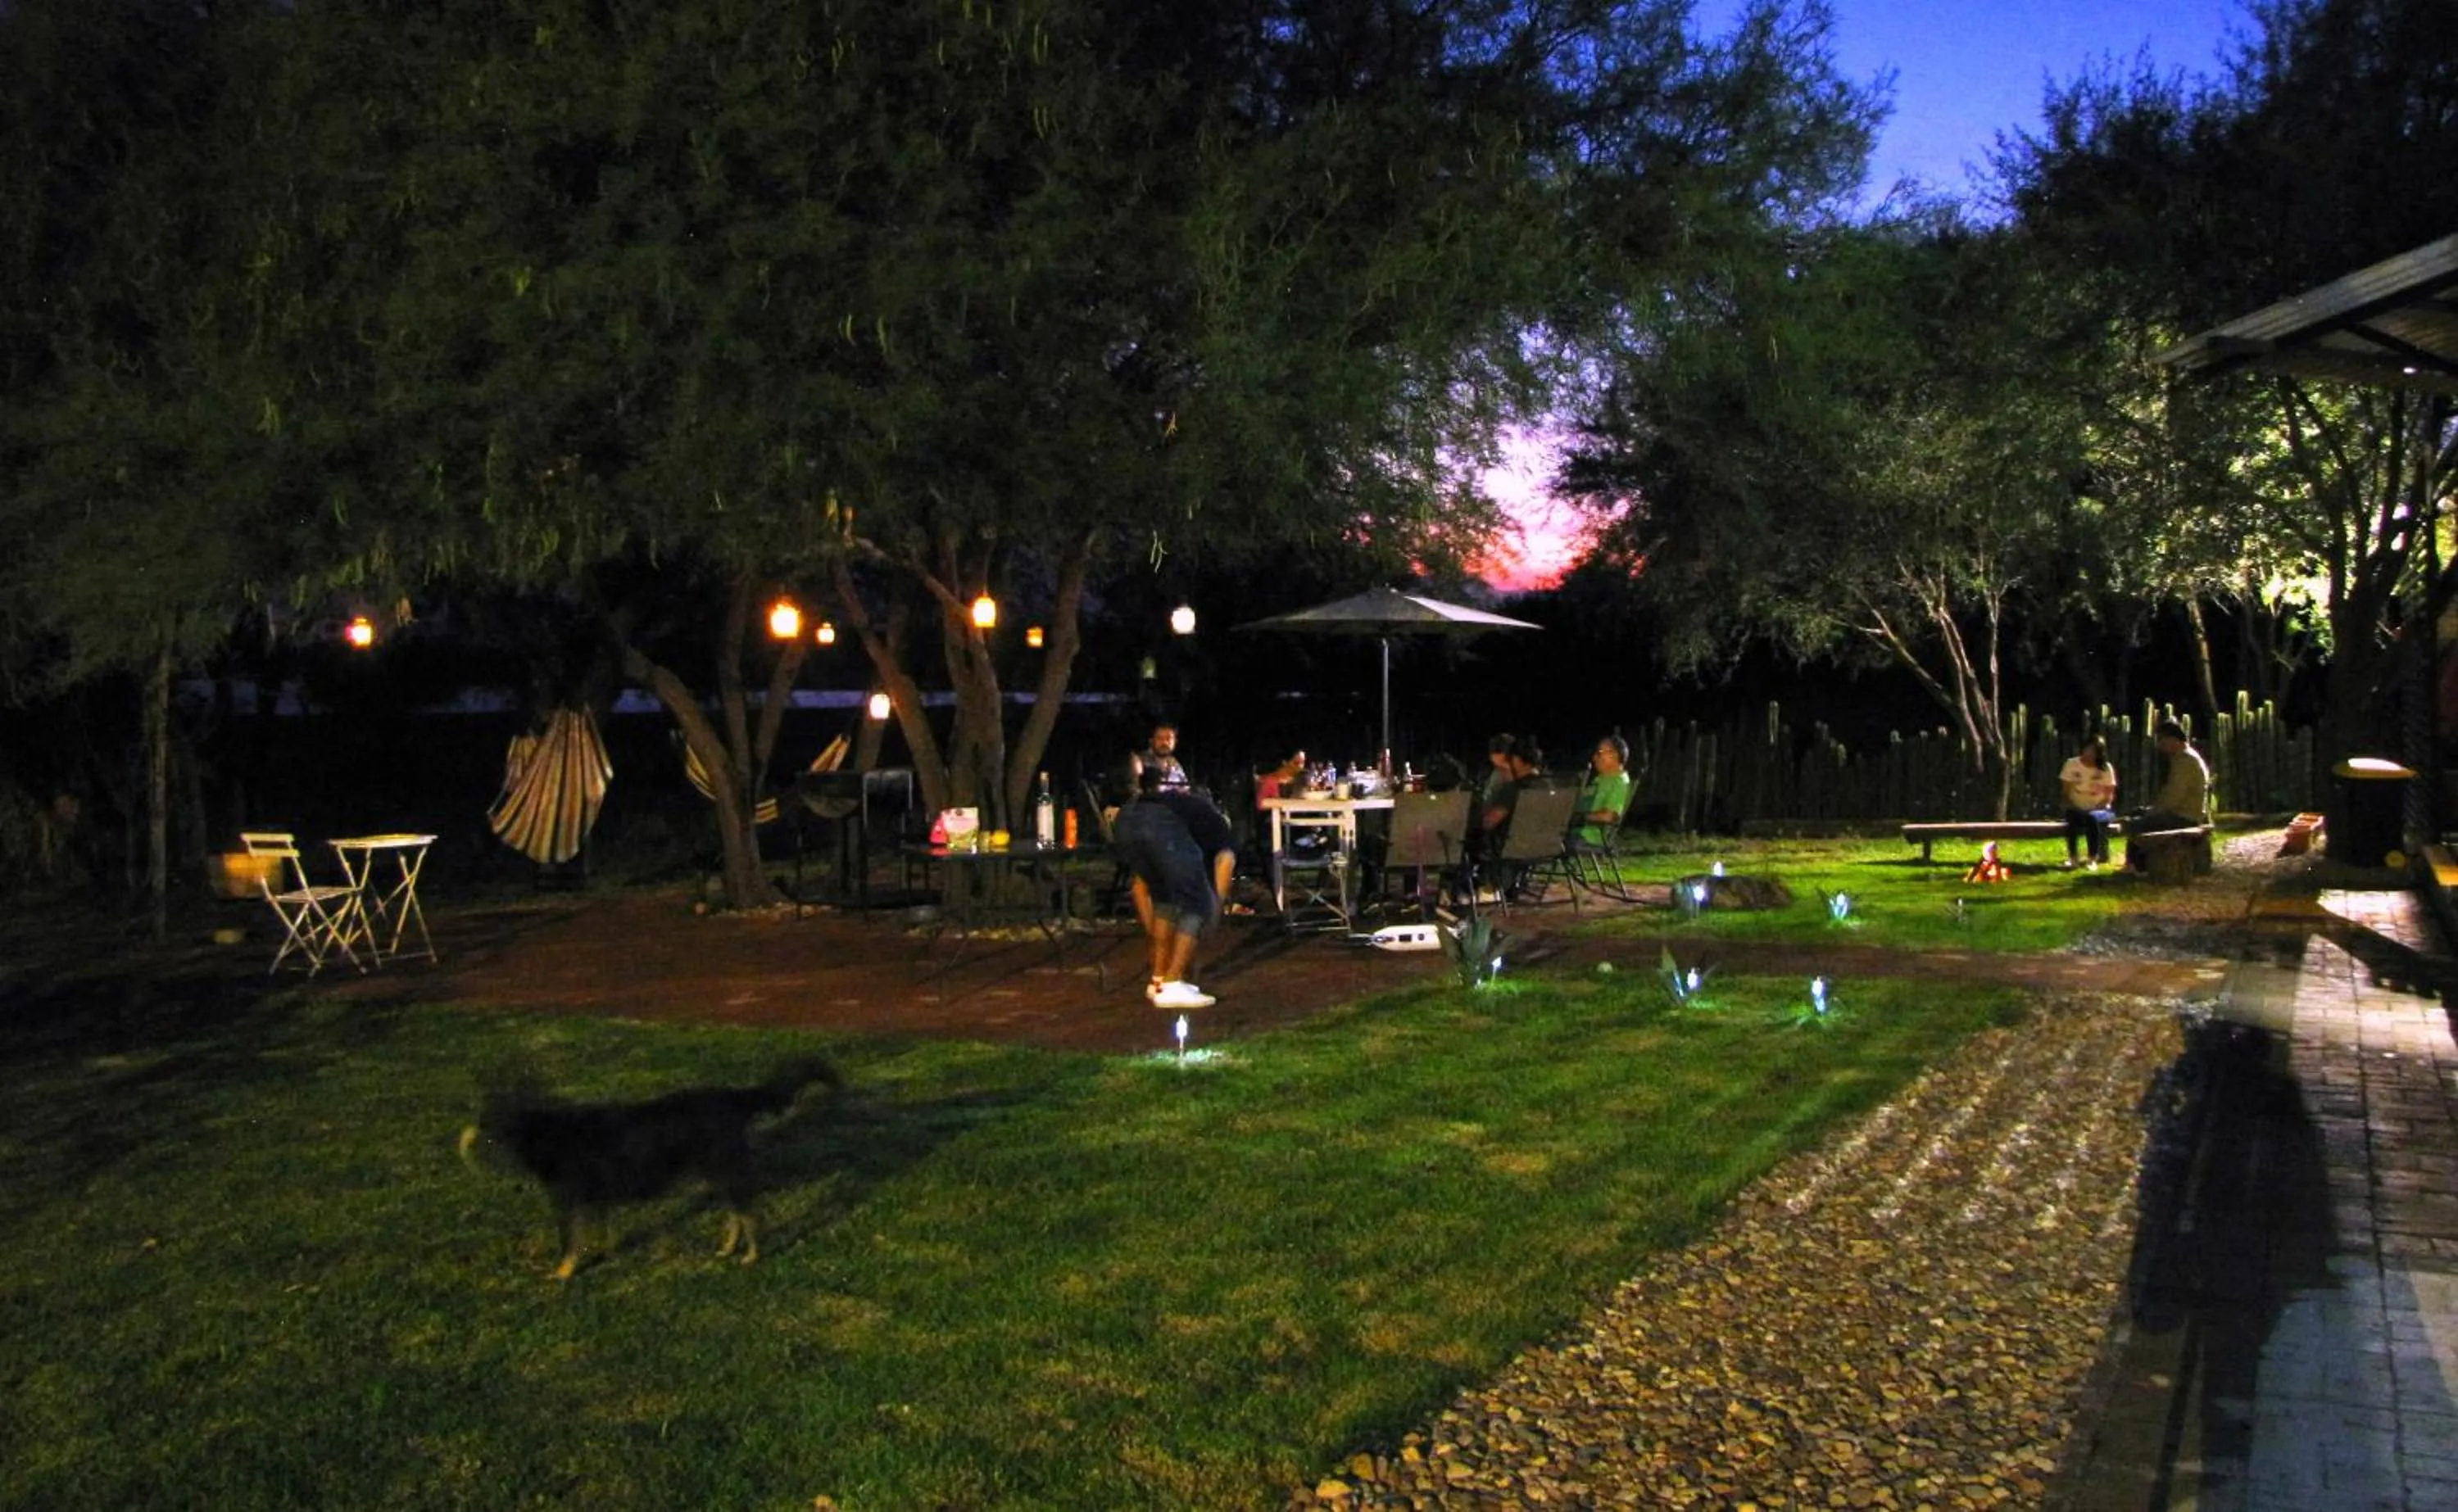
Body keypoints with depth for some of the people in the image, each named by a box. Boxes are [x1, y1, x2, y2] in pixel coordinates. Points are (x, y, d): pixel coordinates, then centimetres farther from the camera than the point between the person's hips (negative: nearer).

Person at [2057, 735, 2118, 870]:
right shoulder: (2072, 764, 0)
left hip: (2099, 809, -1)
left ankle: (2093, 859, -22)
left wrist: (2097, 808, -18)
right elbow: (2066, 790, 1)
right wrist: (2072, 806, -14)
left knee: (2092, 818, -33)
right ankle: (2072, 858, -19)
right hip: (2077, 808, 1)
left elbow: (2109, 796, -4)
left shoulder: (2106, 768, -3)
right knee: (2072, 818, -31)